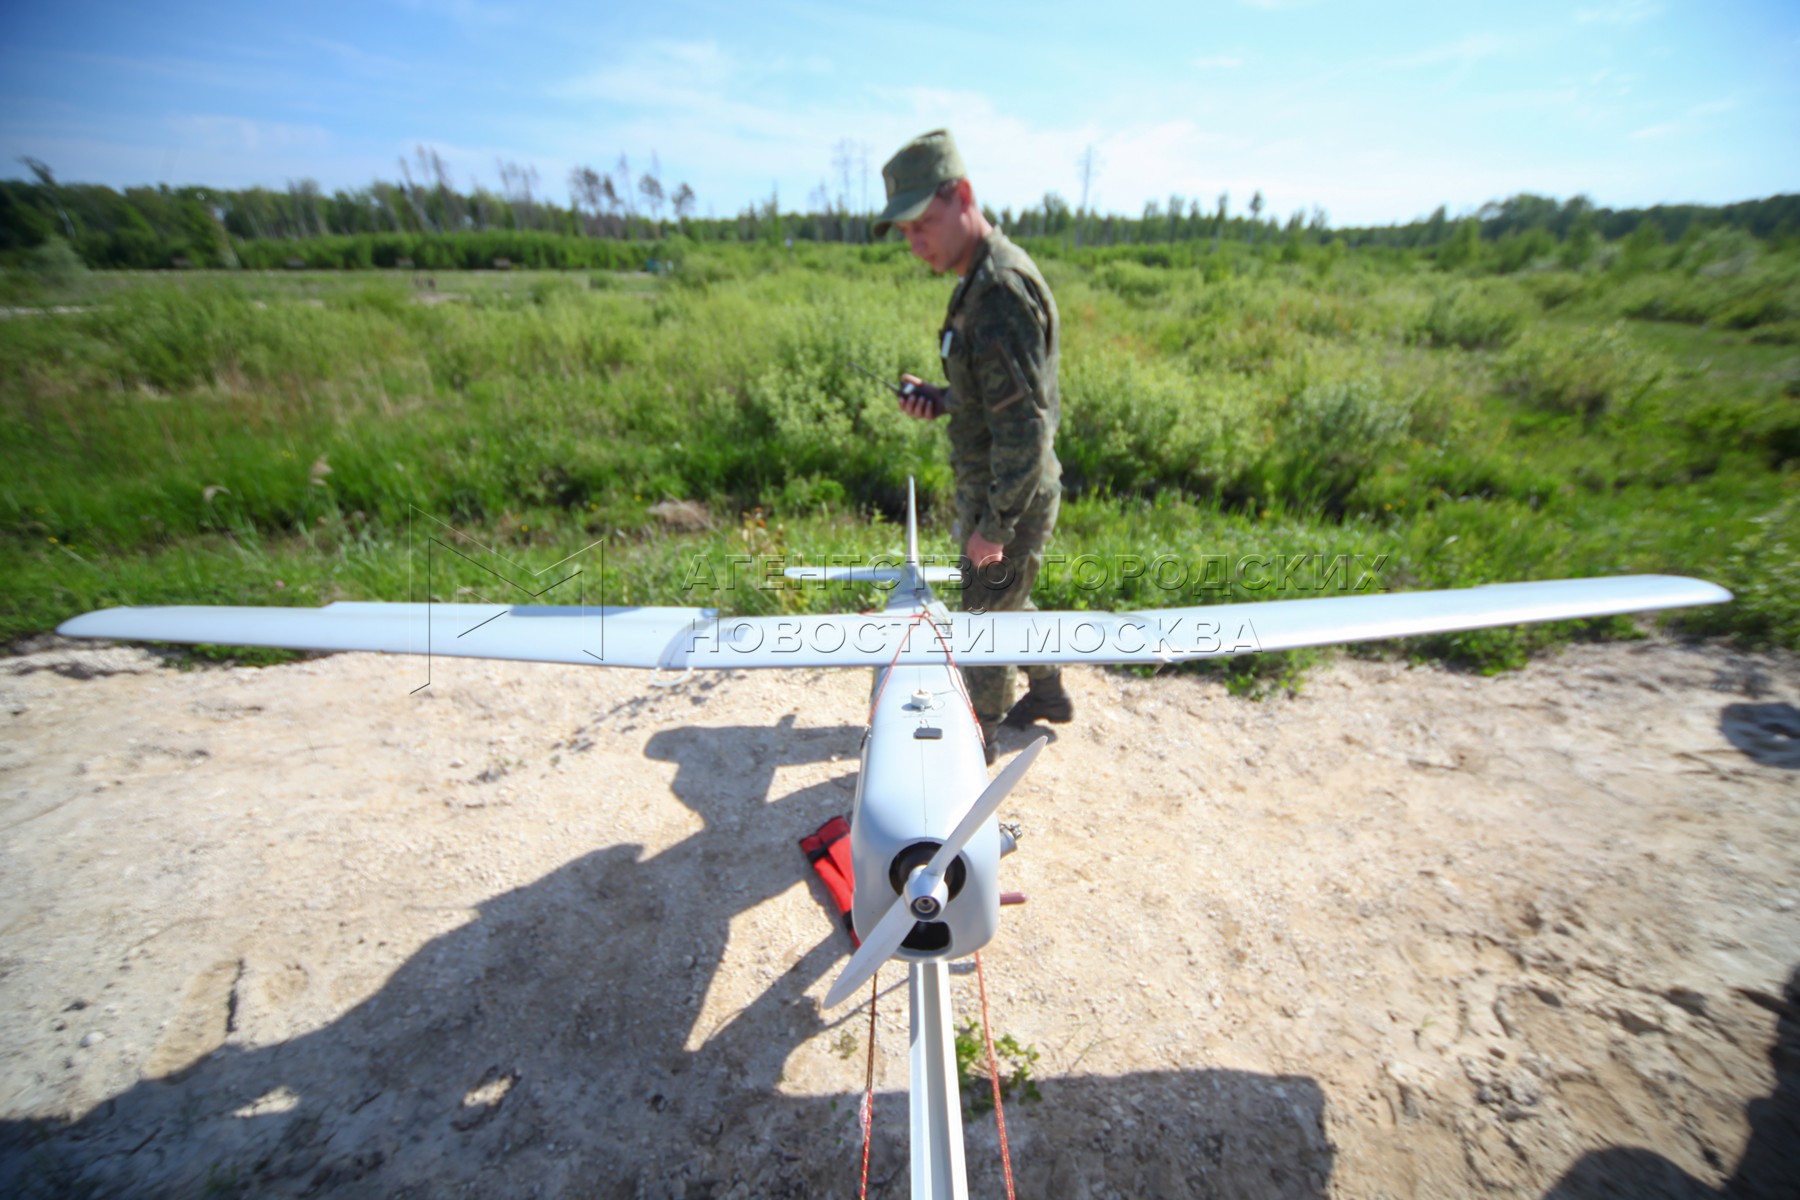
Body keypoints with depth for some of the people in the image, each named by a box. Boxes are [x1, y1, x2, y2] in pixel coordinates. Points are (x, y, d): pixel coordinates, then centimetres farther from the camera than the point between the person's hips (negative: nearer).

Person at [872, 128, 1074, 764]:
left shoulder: (1002, 290, -22)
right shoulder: (983, 279, 10)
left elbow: (1026, 424, -26)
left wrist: (995, 522, -22)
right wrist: (936, 399, 1)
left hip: (1009, 498, -10)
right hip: (994, 489, 10)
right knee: (1005, 601, 25)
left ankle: (978, 736, 32)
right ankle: (1048, 694, 48)